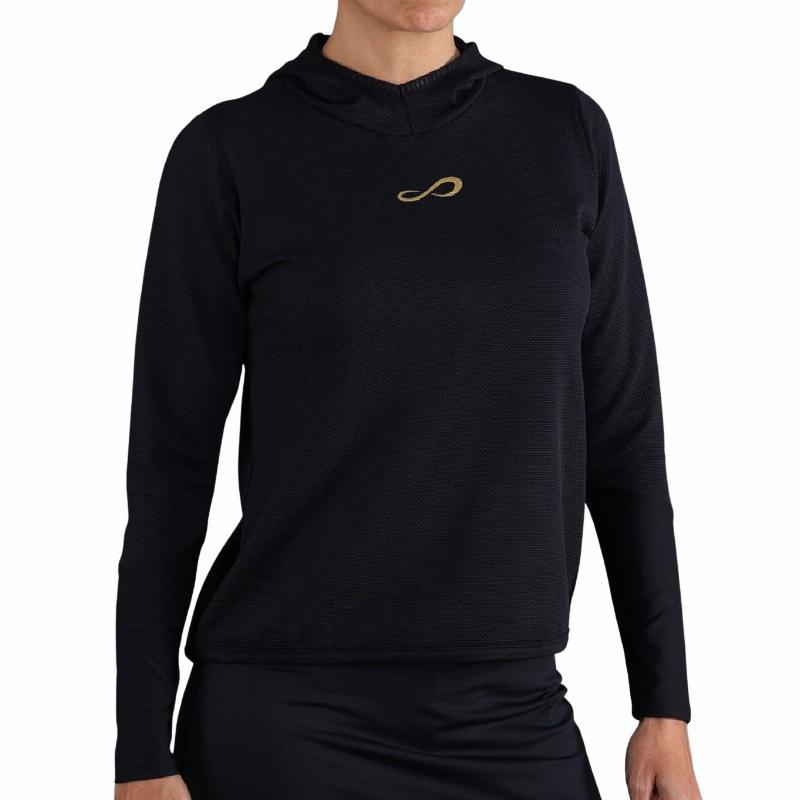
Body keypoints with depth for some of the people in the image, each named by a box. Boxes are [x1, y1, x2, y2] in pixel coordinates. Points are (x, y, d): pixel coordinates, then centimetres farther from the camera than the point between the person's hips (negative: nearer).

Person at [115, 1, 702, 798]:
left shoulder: (566, 132, 6)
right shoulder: (228, 154, -3)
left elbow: (620, 428, 8)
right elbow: (168, 463, -2)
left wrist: (665, 704, 6)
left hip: (504, 723, 4)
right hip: (286, 719, -3)